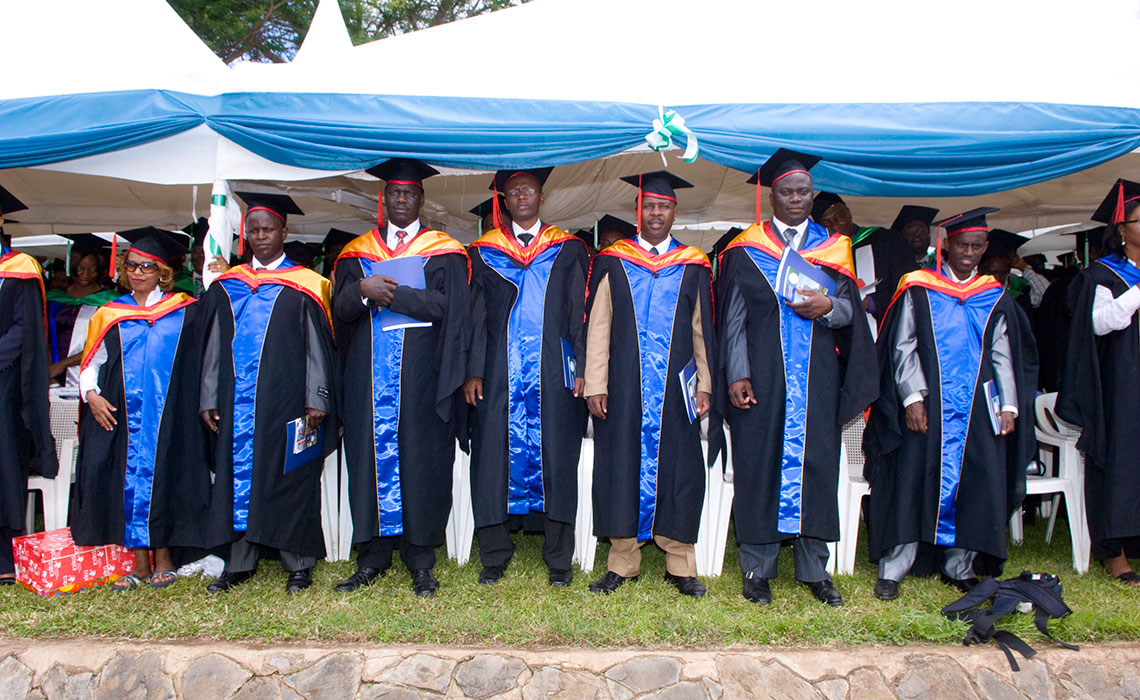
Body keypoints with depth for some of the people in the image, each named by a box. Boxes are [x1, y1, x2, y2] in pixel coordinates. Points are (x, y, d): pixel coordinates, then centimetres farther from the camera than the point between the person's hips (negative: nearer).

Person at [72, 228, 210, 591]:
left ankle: (163, 559, 9)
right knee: (129, 478, 0)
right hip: (121, 415, 2)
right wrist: (91, 394, -5)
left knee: (162, 477, -3)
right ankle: (140, 563, 9)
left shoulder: (184, 311, 8)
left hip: (167, 417, -2)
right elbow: (90, 363, 15)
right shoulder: (111, 314, 13)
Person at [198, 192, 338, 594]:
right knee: (239, 474, 7)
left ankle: (298, 565, 11)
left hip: (287, 402, -4)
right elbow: (214, 346, 14)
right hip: (238, 403, 4)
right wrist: (209, 399, 8)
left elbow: (318, 346, -3)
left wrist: (316, 400, -10)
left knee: (290, 477, 1)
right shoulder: (227, 286, 12)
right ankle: (239, 564, 18)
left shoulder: (303, 287, 0)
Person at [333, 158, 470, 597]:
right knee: (369, 456, 3)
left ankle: (420, 560, 5)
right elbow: (341, 308, 5)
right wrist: (363, 291, -16)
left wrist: (390, 293, -13)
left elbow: (447, 304, -7)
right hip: (367, 375, 3)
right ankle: (373, 556, 13)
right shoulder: (358, 252, 16)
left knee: (420, 459, -3)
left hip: (420, 375, -3)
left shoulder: (442, 251, 7)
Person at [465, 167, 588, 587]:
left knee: (556, 458, 1)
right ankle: (495, 556, 14)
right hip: (499, 374, 1)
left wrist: (581, 370, -3)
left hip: (554, 374, -1)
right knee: (494, 457, 1)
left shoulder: (568, 250, 9)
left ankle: (558, 559, 11)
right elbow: (477, 317, 9)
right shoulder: (484, 252, 11)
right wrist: (474, 372, 0)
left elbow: (579, 315, 5)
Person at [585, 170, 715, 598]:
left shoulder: (692, 266, 8)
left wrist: (704, 385, 4)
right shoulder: (612, 263, 5)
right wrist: (595, 385, -4)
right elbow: (598, 328, 2)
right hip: (623, 387, 0)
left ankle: (680, 566, 13)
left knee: (676, 470, 3)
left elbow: (702, 330, 9)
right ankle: (623, 562, 14)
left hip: (674, 389, 1)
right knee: (623, 467, 3)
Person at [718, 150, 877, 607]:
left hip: (817, 380, 2)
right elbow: (733, 319, 2)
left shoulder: (831, 248, 11)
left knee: (816, 465, 4)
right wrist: (738, 375, -8)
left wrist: (828, 307, -13)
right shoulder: (745, 251, 4)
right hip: (762, 378, -2)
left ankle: (814, 570, 15)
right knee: (760, 466, 0)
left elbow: (852, 311, 10)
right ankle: (758, 569, 10)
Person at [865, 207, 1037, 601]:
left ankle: (959, 567, 16)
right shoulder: (918, 290, 3)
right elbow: (902, 347, -2)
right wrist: (912, 397, -11)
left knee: (973, 486, 3)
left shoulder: (995, 297, 11)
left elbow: (1004, 356, 11)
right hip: (927, 405, -3)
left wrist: (1009, 406, 1)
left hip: (978, 409, 3)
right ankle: (892, 570, 0)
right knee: (912, 481, -5)